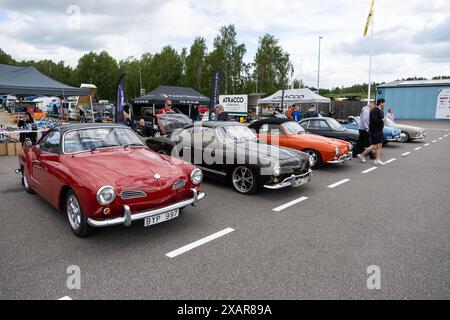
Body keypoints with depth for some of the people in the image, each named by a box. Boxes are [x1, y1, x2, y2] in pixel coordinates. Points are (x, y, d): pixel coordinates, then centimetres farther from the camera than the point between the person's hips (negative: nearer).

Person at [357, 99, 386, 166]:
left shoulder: (381, 111, 15)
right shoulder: (375, 111, -15)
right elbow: (373, 121, -25)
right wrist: (382, 120, -16)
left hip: (379, 131, 10)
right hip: (374, 131, -9)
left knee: (379, 145, 7)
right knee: (374, 146, -5)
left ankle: (378, 160, 11)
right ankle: (362, 155, 7)